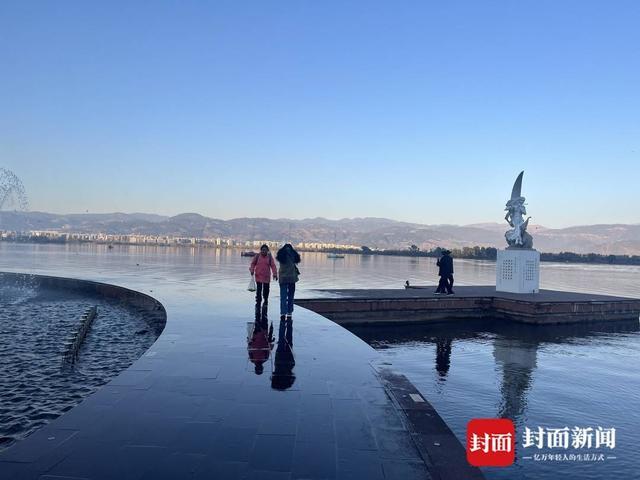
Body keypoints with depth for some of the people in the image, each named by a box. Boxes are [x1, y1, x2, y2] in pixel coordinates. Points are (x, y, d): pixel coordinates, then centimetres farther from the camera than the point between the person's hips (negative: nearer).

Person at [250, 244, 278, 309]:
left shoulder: (269, 257, 3)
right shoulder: (257, 256, 1)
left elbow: (273, 266, -2)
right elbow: (253, 263, 7)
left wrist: (275, 274, -12)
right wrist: (252, 270, -8)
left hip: (267, 277, 1)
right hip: (258, 276, -1)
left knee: (266, 291, 5)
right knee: (258, 291, -3)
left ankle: (266, 302, 23)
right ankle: (258, 305, 4)